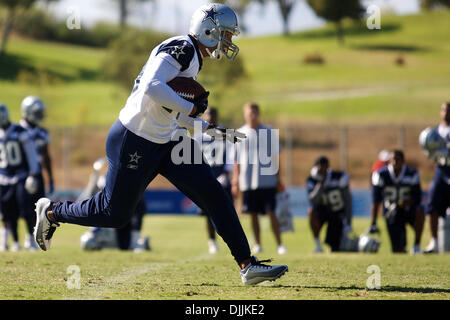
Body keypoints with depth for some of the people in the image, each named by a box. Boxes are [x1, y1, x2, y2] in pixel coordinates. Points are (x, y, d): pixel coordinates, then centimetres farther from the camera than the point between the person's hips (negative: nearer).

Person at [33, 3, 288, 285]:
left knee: (214, 195, -4)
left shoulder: (193, 59, 14)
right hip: (134, 142, -9)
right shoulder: (181, 48, -17)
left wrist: (209, 128, 14)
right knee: (115, 214, 7)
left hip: (164, 143, 9)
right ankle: (51, 212, 32)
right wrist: (193, 108, -22)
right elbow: (151, 87, -33)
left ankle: (248, 265, -5)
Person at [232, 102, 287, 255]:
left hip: (266, 179, -1)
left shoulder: (268, 132, 5)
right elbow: (236, 159, 10)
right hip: (248, 182, 1)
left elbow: (275, 157, 10)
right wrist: (235, 181, 6)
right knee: (253, 214, 4)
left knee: (271, 212, -6)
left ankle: (279, 244, -4)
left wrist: (278, 178, 6)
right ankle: (257, 244, 13)